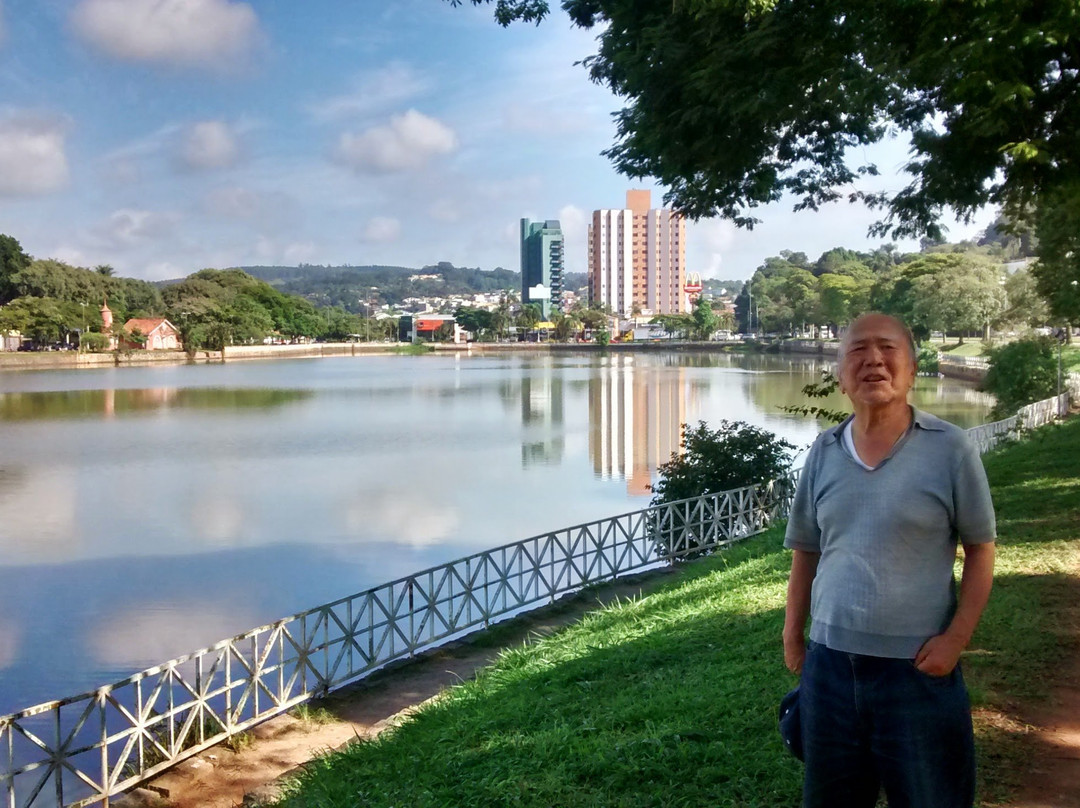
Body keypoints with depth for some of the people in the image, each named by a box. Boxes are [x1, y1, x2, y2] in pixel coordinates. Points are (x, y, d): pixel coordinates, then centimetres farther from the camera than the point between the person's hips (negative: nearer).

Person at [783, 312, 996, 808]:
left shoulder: (950, 448, -8)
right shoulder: (823, 452, 3)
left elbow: (980, 549, -3)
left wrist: (955, 639, -11)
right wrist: (792, 635, 9)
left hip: (917, 667, -3)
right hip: (829, 662, 4)